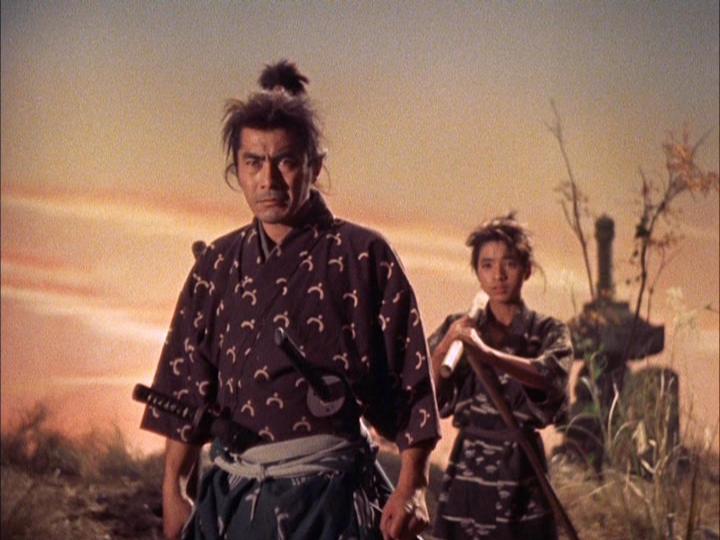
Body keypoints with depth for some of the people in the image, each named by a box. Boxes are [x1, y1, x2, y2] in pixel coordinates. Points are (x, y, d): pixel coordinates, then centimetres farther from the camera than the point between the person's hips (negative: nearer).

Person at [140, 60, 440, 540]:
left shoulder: (363, 256, -3)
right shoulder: (217, 266, 9)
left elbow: (412, 383, -5)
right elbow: (189, 388, 12)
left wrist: (412, 486, -12)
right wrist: (173, 489, 8)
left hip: (329, 495, -3)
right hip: (233, 495, 4)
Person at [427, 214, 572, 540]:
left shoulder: (548, 332, 4)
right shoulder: (456, 329, 10)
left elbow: (550, 376, -19)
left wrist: (487, 353, -34)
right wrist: (443, 350, -16)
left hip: (521, 478, -2)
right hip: (466, 476, 2)